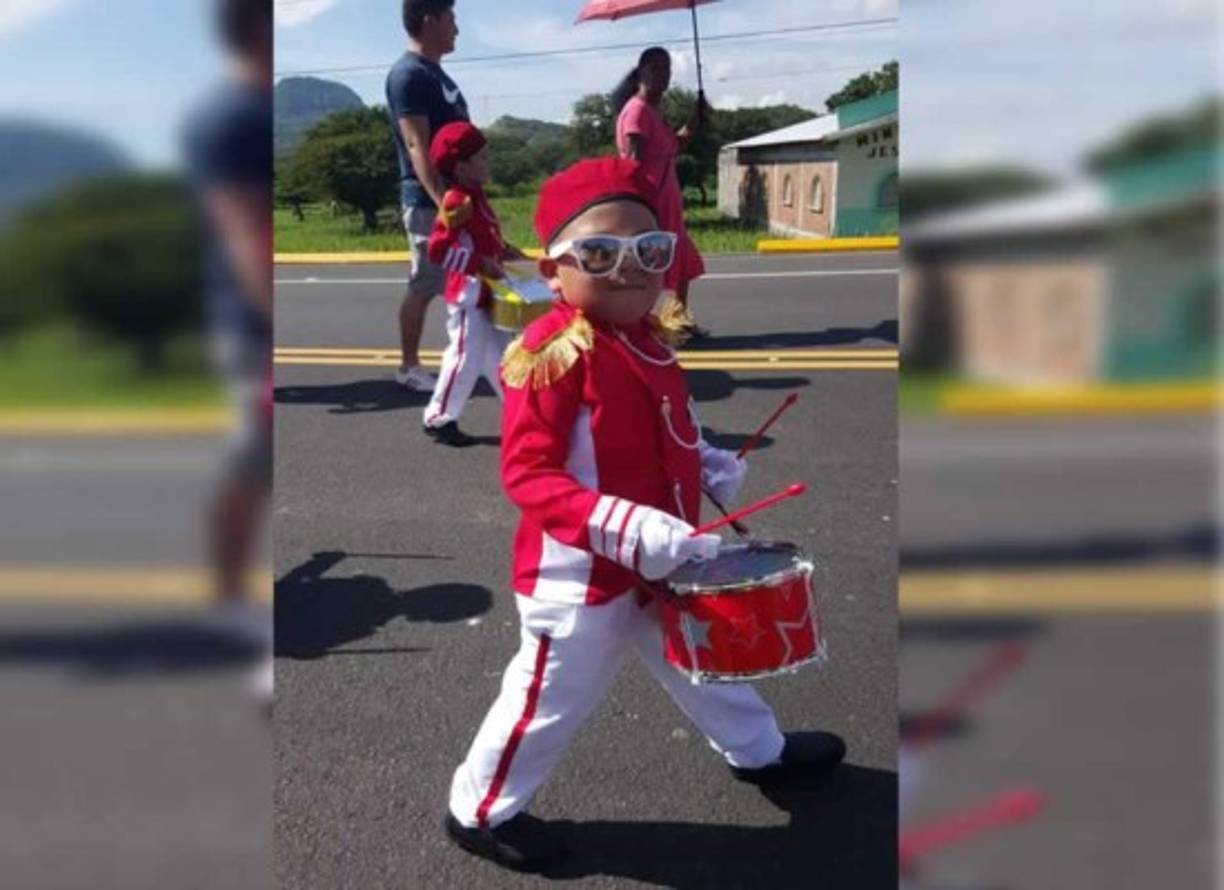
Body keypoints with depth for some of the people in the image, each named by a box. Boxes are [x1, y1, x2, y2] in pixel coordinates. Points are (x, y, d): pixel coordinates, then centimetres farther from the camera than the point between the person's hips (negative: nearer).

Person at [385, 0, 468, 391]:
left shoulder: (437, 73, 16)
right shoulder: (408, 75, -14)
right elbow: (417, 146, -23)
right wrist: (443, 202, -33)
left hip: (455, 197, 9)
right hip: (429, 203, -9)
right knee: (424, 286, -1)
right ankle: (409, 366, 10)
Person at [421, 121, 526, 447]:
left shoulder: (476, 197, 10)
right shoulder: (457, 202, -20)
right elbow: (437, 249, -27)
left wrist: (505, 251, 9)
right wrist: (481, 264, -26)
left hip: (486, 296, 9)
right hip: (468, 296, -9)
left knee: (496, 355, 16)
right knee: (466, 357, -3)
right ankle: (439, 419, 9)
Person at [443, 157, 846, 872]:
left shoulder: (651, 339, 2)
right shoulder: (550, 354, -24)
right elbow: (527, 473, -26)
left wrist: (708, 465, 1)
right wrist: (627, 527, -35)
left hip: (660, 564, 8)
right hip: (579, 571, -8)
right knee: (555, 698, 8)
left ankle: (758, 748, 54)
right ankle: (481, 811, 32)